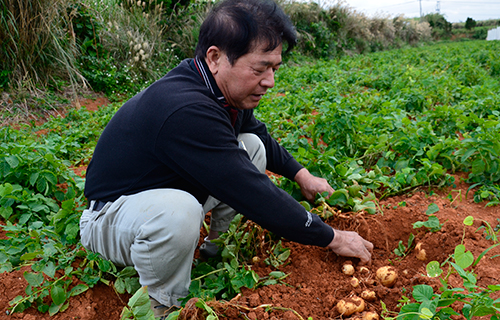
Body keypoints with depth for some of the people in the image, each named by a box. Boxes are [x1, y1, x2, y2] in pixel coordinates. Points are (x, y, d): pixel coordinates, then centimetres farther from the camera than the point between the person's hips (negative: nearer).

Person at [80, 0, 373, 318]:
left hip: (175, 191, 8)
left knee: (252, 146, -2)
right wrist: (333, 238, -22)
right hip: (110, 217, -8)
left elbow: (259, 133, 15)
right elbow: (255, 195, -34)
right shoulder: (185, 110, -37)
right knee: (177, 211, -41)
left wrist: (302, 174, 12)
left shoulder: (227, 90, -9)